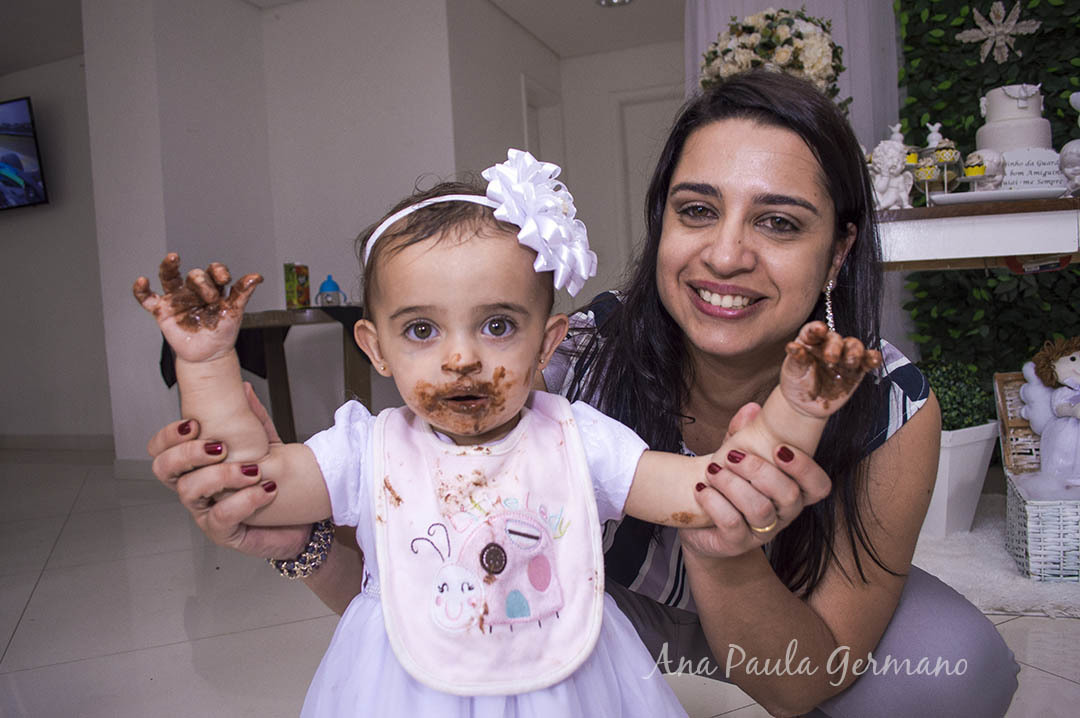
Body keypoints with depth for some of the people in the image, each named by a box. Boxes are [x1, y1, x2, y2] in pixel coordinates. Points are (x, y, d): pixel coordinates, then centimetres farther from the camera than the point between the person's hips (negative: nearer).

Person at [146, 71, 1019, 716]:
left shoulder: (894, 413, -27)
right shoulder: (574, 364, -30)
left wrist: (729, 561, -45)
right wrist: (300, 537, -45)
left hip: (786, 611, 1)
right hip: (618, 604, 0)